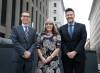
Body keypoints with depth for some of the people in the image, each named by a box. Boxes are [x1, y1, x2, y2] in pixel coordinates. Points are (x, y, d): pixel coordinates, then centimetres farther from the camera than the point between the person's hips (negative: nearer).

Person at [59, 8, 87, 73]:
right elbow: (62, 42, 3)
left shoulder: (82, 26, 6)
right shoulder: (62, 28, 10)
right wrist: (67, 52, -11)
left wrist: (75, 52, -13)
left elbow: (83, 40, -4)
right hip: (66, 56, 1)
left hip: (79, 56, -1)